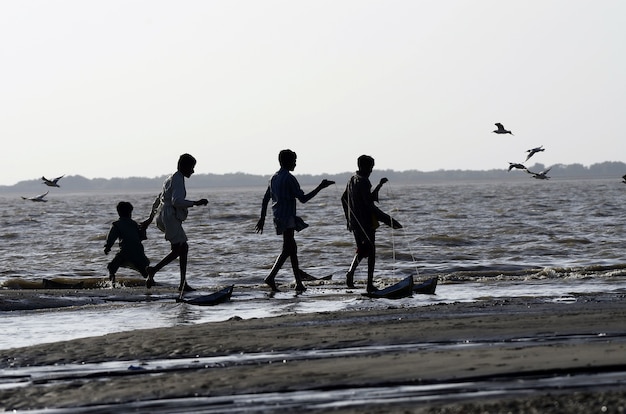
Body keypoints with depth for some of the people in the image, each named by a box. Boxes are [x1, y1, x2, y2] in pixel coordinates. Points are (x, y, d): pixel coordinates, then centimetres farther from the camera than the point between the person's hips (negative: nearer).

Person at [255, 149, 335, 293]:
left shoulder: (274, 178, 14)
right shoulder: (289, 178, -12)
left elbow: (265, 199, 18)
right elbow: (303, 198, -14)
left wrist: (262, 218, 23)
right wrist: (320, 187, -10)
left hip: (278, 217, 9)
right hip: (287, 218, -9)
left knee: (292, 249, 11)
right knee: (288, 249, -11)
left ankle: (299, 283, 11)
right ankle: (271, 277, -23)